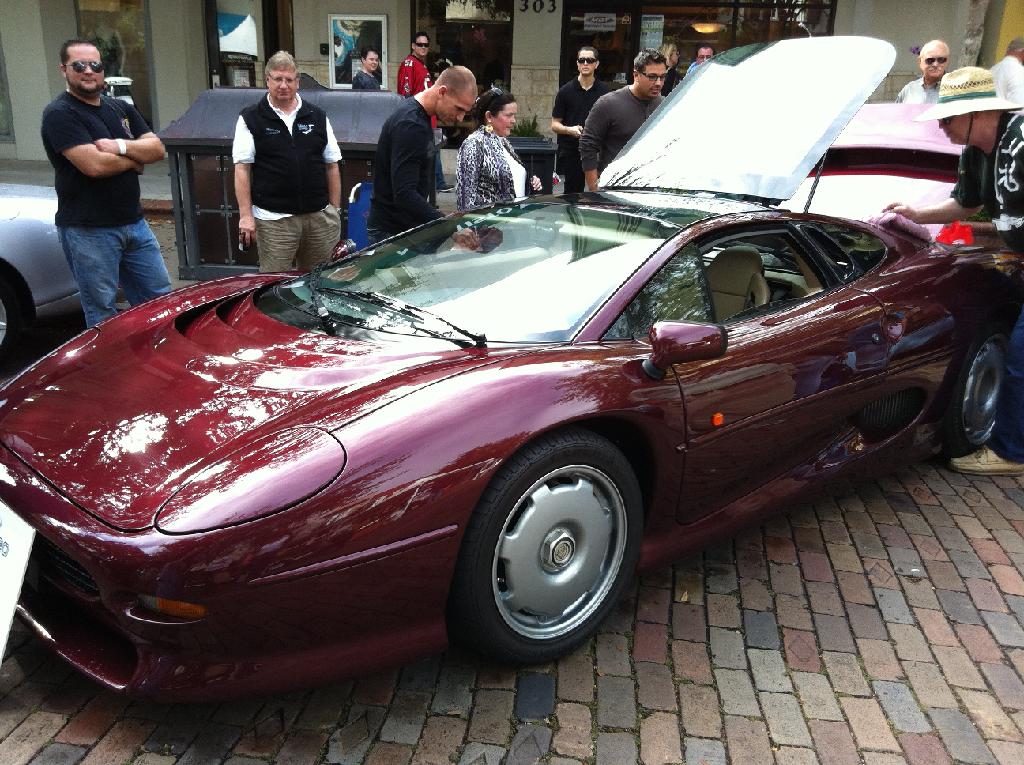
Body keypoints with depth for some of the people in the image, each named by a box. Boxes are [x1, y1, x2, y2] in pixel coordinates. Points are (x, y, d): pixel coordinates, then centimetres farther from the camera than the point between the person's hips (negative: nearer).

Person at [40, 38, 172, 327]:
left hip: (134, 224, 7)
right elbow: (94, 165, -21)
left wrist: (121, 146, -14)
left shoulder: (121, 108, 14)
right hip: (88, 231, -7)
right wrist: (135, 159, -4)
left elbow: (157, 149, 4)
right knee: (104, 318, 1)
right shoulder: (59, 114, -9)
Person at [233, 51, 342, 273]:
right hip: (273, 219, -3)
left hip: (319, 216, 3)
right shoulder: (250, 119, 1)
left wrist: (335, 211, 7)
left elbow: (332, 165, 11)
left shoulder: (317, 117, 9)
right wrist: (246, 215, -10)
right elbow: (242, 168, -2)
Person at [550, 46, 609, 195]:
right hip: (571, 151, 0)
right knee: (572, 193, 2)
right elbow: (554, 124, 6)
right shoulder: (565, 91, 5)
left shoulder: (604, 91, 8)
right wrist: (569, 129, -14)